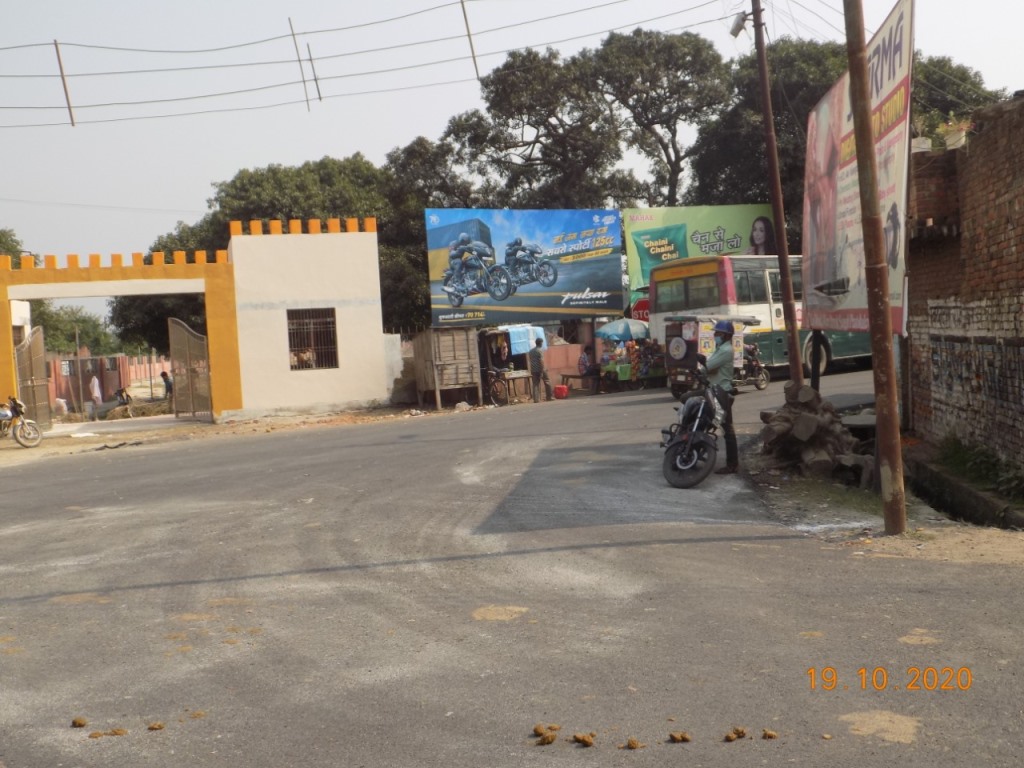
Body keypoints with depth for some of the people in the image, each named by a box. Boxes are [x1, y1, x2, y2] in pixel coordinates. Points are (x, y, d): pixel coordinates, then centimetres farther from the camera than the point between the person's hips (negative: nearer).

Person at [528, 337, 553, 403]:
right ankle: (550, 396, 13)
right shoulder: (540, 350, -11)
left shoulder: (531, 351, 12)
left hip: (533, 370, 6)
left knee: (535, 384, 4)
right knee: (547, 382, 9)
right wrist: (542, 371, -18)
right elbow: (541, 361, -17)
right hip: (540, 369, -6)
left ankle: (536, 399, -1)